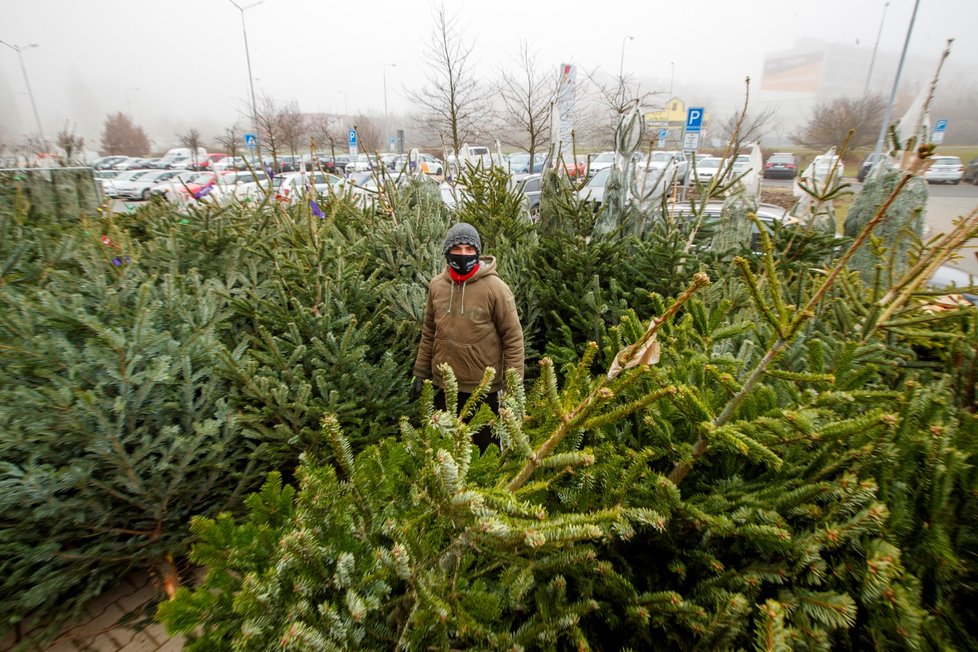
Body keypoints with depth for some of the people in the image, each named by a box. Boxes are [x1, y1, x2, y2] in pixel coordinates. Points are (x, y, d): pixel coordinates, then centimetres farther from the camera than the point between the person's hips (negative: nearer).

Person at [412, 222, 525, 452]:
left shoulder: (495, 287, -13)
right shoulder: (436, 285, 0)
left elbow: (513, 337, -11)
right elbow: (429, 333, 9)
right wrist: (420, 372, 9)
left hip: (484, 387, -4)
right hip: (444, 385, 4)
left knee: (485, 450, 15)